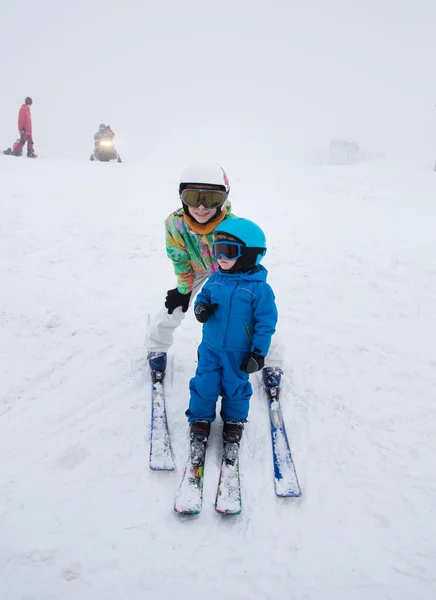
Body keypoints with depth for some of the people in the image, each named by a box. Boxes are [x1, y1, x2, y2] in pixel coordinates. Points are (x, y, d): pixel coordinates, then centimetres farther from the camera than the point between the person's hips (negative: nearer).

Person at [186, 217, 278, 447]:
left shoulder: (259, 288, -18)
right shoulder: (215, 280, -4)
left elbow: (265, 323, -13)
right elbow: (204, 295, 13)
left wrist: (258, 353, -13)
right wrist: (201, 307, -12)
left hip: (239, 352, -3)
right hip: (210, 348, 3)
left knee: (235, 387, 14)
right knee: (204, 385, 8)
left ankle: (234, 421, 38)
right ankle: (200, 418, 31)